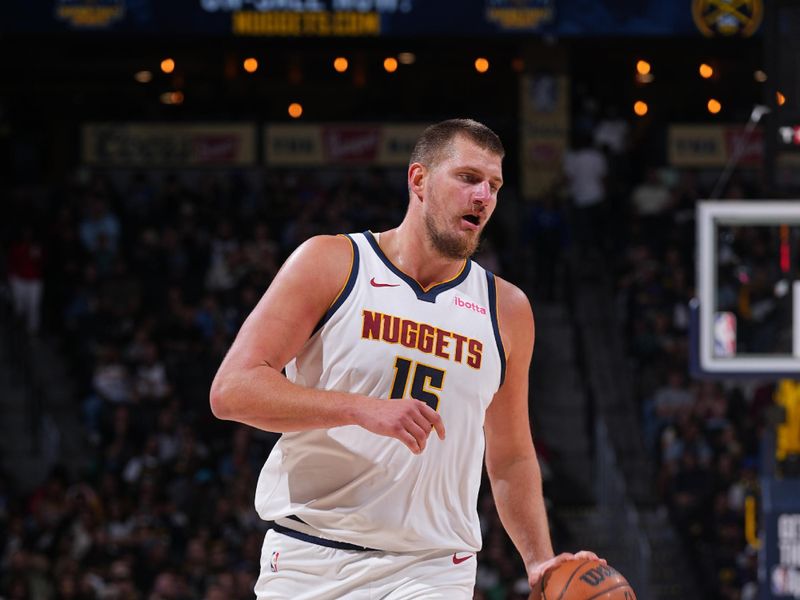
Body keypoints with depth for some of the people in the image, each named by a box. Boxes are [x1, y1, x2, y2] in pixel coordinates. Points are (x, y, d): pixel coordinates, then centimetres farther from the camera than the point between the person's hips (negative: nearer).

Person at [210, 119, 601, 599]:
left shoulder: (507, 310, 11)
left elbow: (511, 458, 21)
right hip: (309, 559, -1)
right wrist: (363, 410, -19)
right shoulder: (329, 263, 0)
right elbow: (232, 390, -9)